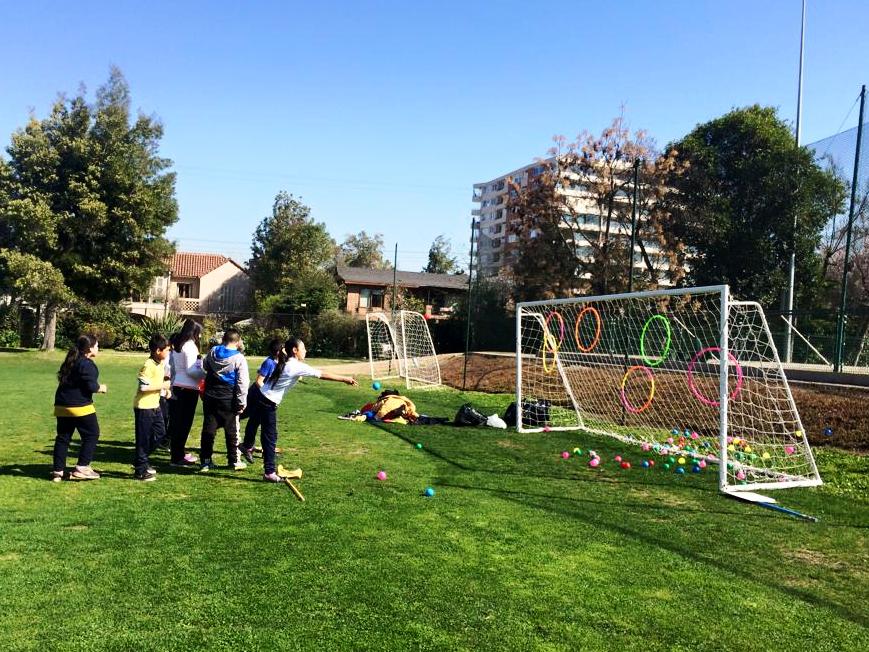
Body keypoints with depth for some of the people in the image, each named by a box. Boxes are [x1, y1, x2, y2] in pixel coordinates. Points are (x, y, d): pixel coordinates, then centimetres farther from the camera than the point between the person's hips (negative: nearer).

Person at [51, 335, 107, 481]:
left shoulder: (70, 361, 13)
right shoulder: (87, 364, -15)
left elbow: (67, 380, 19)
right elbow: (91, 387, -19)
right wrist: (102, 388, 2)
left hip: (62, 406, 8)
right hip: (80, 407, -8)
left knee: (63, 438, 12)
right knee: (91, 435, 5)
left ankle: (58, 471, 14)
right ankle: (81, 468, 3)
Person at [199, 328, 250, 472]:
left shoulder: (212, 352, 2)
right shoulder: (239, 358, -13)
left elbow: (205, 367, 21)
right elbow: (243, 382, -13)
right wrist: (241, 402, -7)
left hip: (210, 397, 4)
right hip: (228, 399, -4)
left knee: (208, 429, 10)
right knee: (232, 431, 8)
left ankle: (206, 461, 14)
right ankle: (234, 461, 16)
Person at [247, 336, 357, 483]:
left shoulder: (284, 363, 9)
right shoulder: (297, 367, -17)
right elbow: (323, 375, -17)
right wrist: (345, 379, -13)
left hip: (260, 398, 8)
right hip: (268, 404, -8)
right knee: (270, 438, -1)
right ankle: (269, 472, 5)